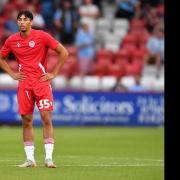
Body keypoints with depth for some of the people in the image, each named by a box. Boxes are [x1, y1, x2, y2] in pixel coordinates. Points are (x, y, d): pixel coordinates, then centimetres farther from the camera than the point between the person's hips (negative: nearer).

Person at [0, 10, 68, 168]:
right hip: (24, 85, 3)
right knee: (26, 121, 4)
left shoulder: (42, 36, -5)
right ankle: (30, 159, 9)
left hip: (42, 83, -3)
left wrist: (54, 74, -5)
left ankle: (49, 158, -8)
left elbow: (63, 53, -3)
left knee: (47, 119, -9)